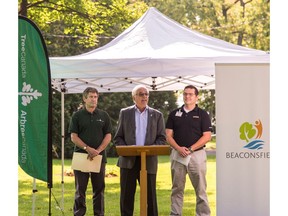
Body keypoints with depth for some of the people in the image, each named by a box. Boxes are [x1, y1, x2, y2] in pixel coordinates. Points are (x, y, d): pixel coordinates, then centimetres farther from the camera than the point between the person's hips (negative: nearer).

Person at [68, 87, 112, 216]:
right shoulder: (77, 116, 3)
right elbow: (73, 137, -2)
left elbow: (108, 136, 5)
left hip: (99, 156, 2)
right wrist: (87, 149, -14)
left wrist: (98, 150, -11)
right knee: (80, 189, 0)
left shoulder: (103, 116, 8)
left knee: (99, 188, 4)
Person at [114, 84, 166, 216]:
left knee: (150, 195, 1)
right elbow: (118, 138, 8)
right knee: (126, 195, 1)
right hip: (128, 160, 0)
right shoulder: (125, 113, 10)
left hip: (149, 160, 0)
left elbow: (162, 138, 6)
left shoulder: (157, 115, 10)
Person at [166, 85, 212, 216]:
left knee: (200, 189, -4)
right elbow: (169, 135, 6)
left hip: (197, 154, -3)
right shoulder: (174, 114, 11)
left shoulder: (202, 114, 3)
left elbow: (207, 136, -4)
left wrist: (190, 149, -13)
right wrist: (179, 148, -12)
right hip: (177, 155, 3)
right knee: (177, 189, 7)